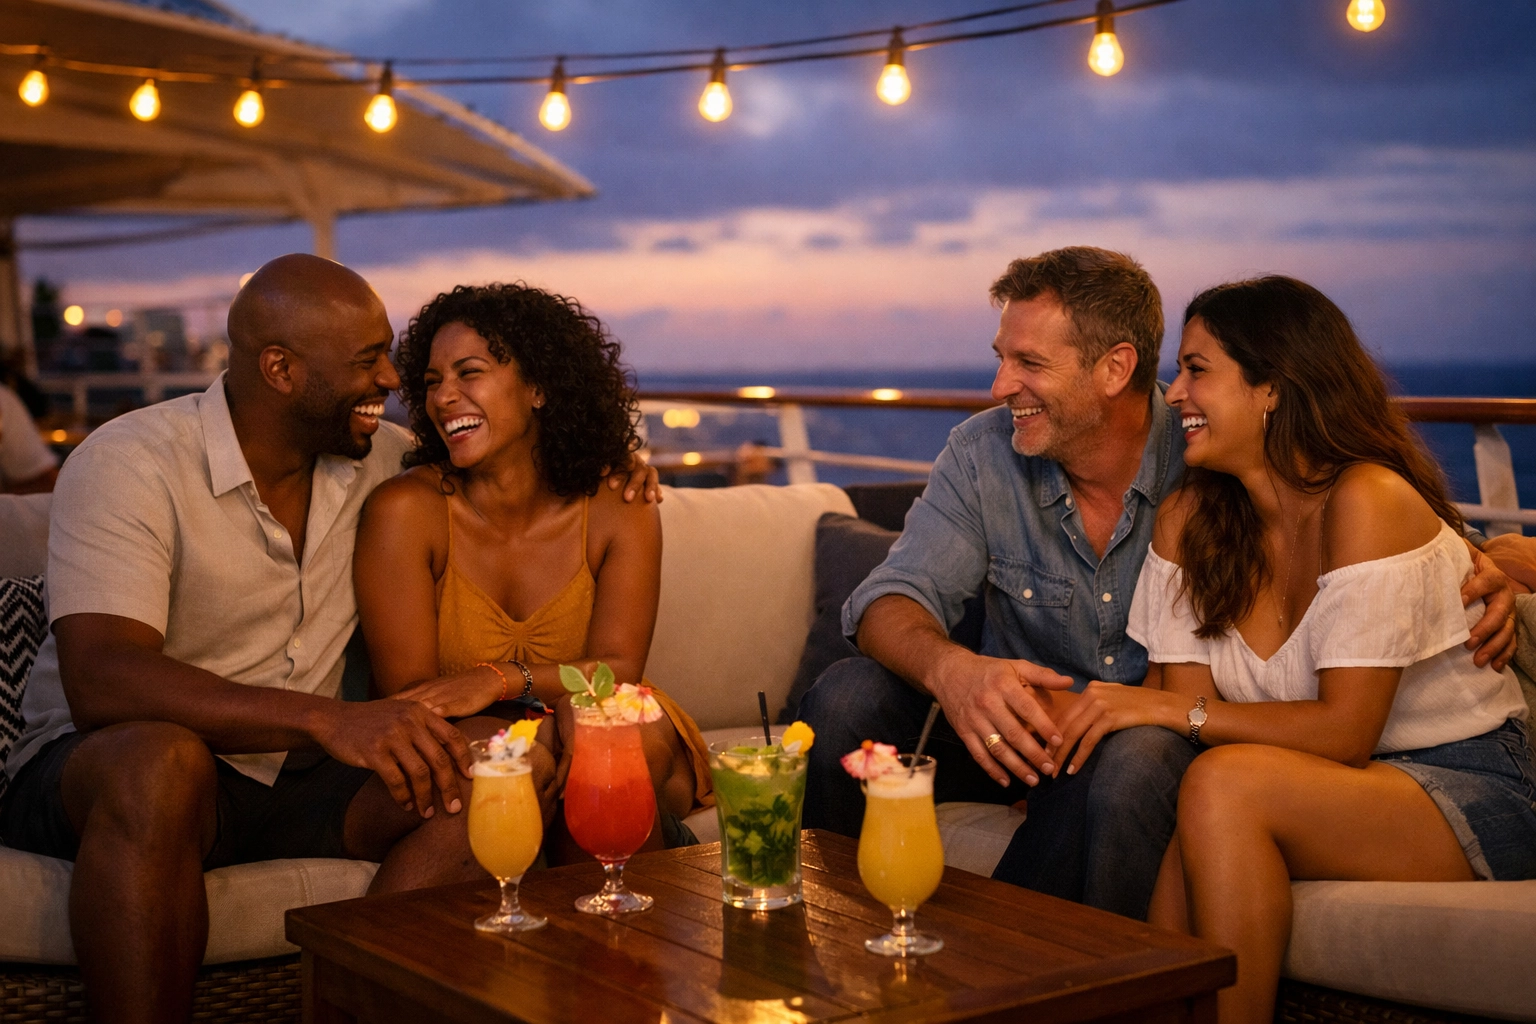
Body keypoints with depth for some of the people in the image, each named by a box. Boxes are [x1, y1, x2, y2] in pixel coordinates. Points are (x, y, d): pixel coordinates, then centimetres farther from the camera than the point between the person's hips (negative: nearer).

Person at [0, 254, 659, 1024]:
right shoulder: (129, 465, -15)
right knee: (160, 760, -40)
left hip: (289, 778, 5)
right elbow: (101, 680, -29)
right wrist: (330, 720, -42)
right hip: (95, 766, -5)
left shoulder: (379, 458, 5)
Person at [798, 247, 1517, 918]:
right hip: (1022, 723, 3)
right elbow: (892, 601, -13)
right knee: (849, 696, -22)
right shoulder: (982, 455, -7)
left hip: (1163, 728, -3)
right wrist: (949, 668, -38)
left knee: (1131, 760, -38)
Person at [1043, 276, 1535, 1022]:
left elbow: (1345, 730, -21)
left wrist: (1167, 708, -25)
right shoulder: (1188, 518, 3)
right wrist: (1091, 714, -23)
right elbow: (1192, 711, -3)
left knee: (1226, 785, -30)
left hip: (1475, 798, -5)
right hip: (1344, 795, 5)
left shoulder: (1367, 500, -18)